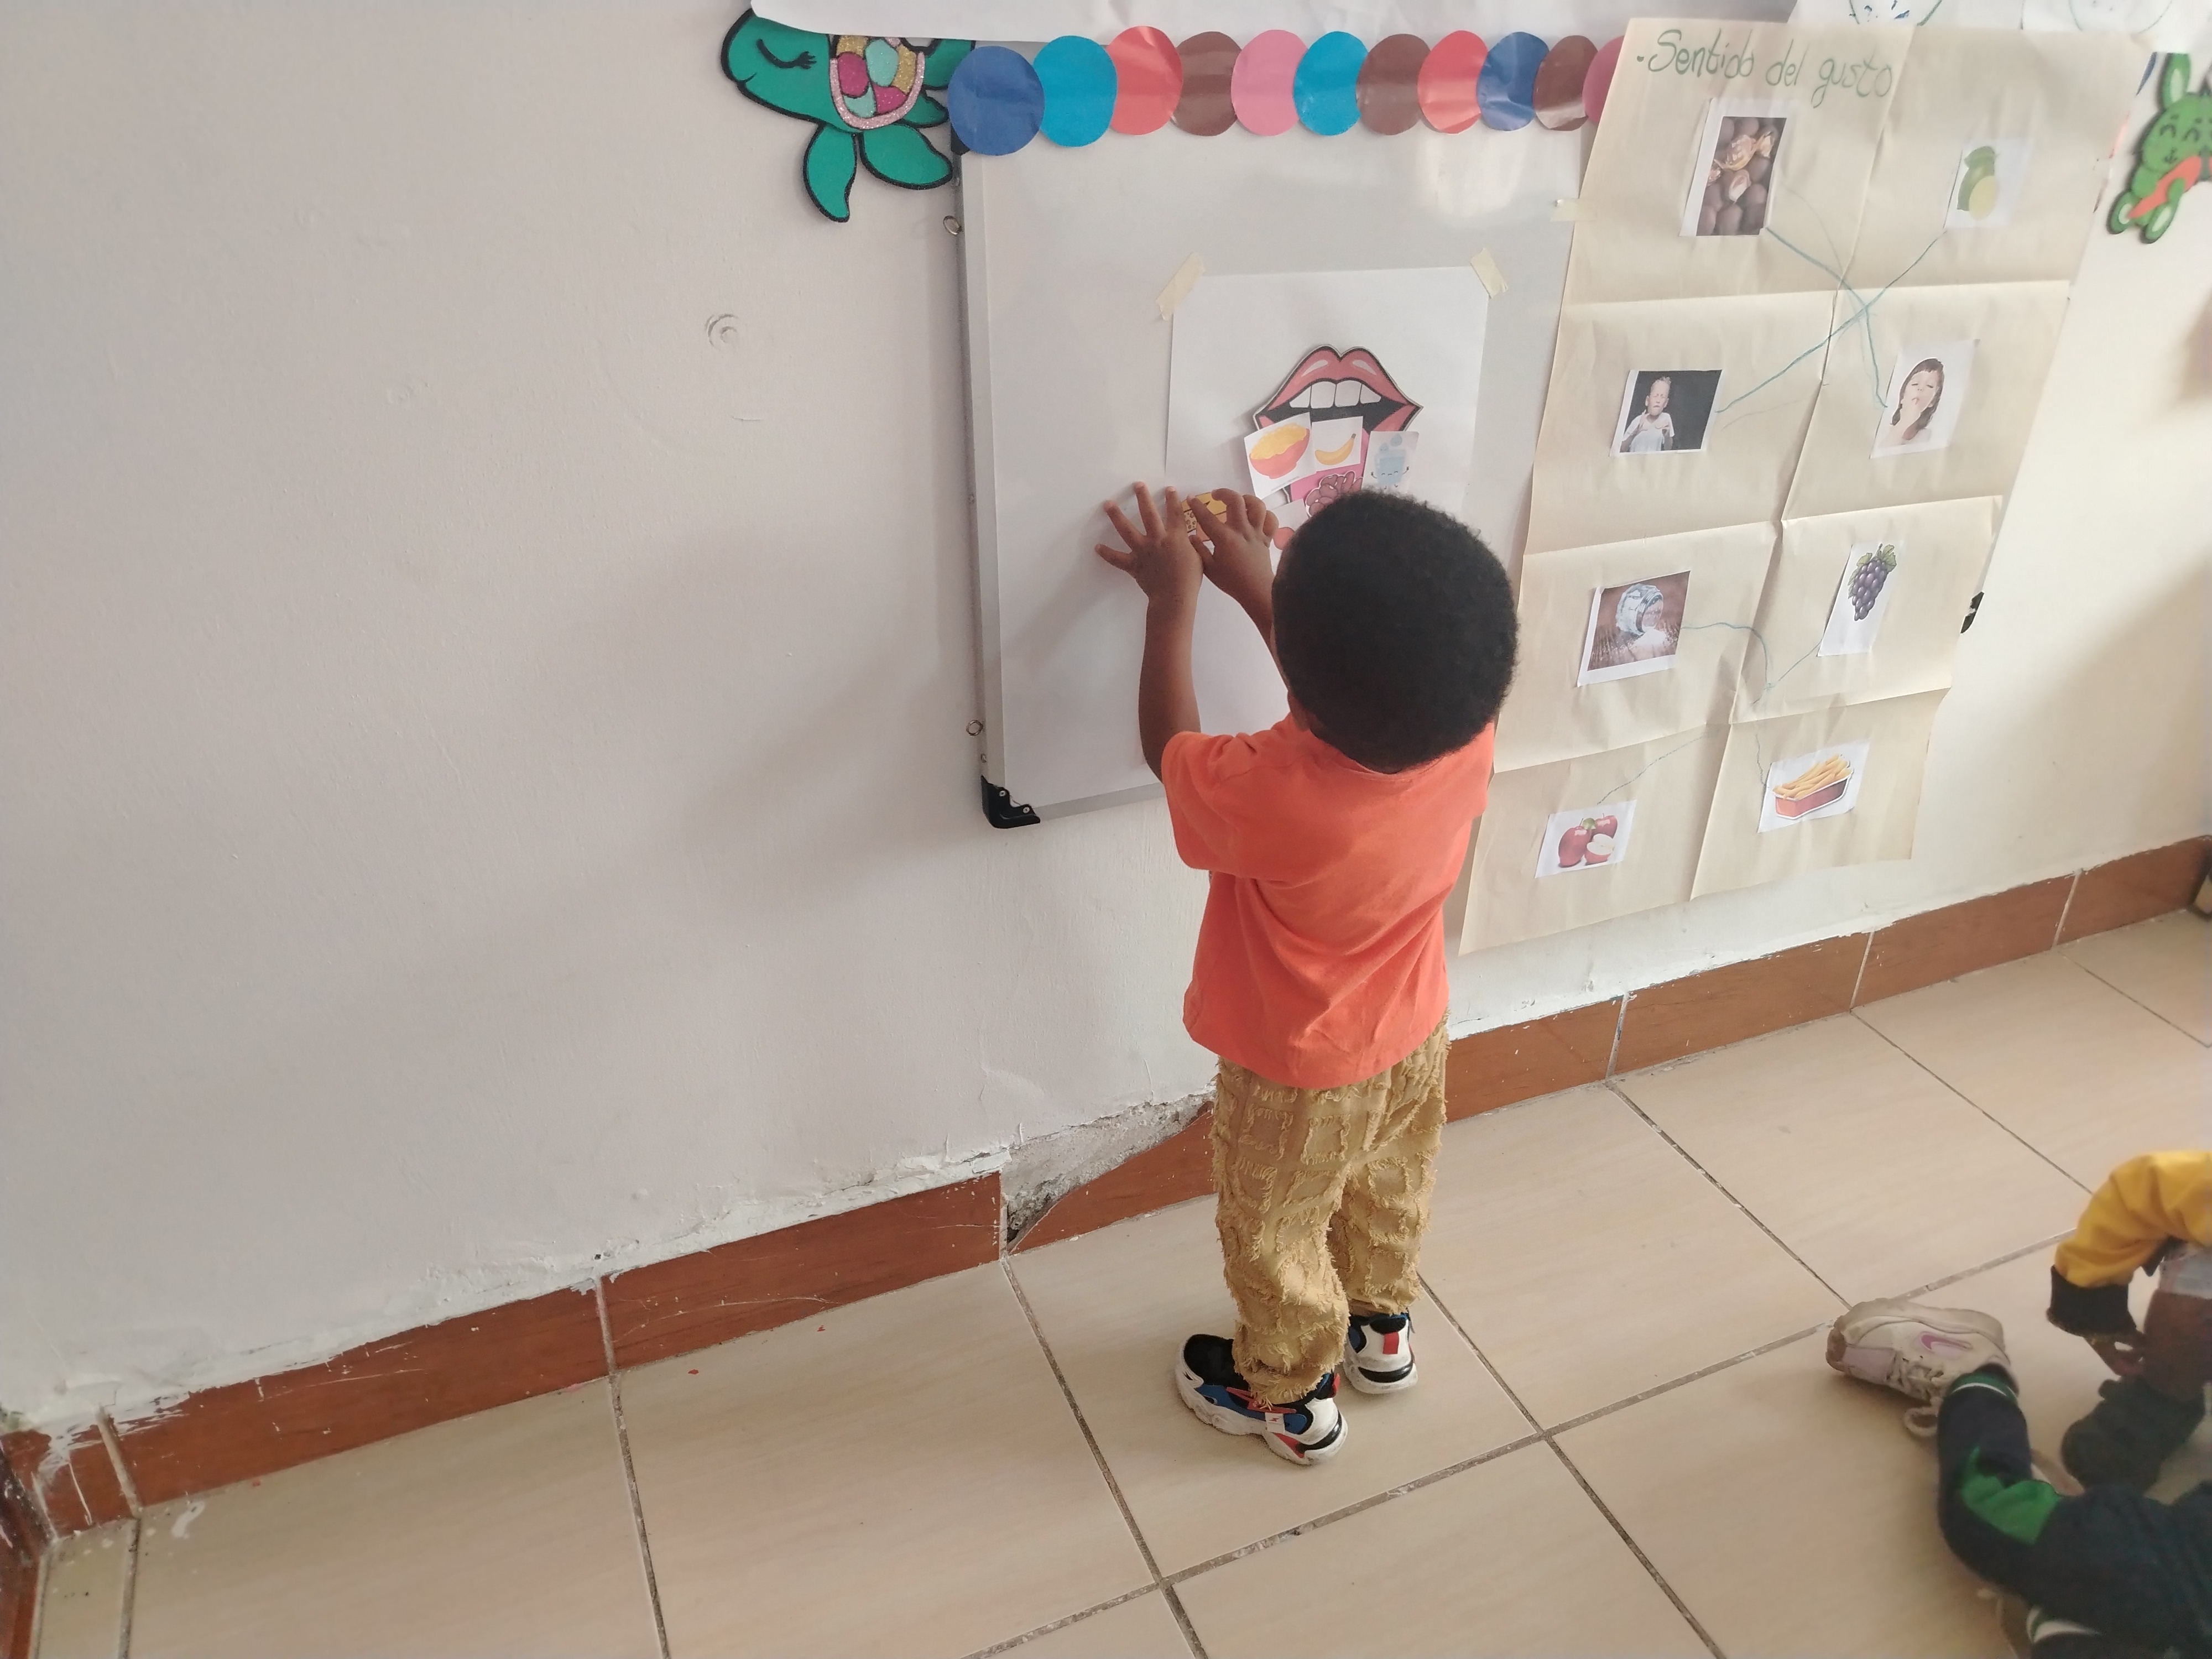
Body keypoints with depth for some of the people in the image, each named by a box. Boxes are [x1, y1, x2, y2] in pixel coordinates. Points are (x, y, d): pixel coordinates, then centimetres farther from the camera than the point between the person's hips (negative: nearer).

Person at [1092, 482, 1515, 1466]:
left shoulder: (1265, 794, -42)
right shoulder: (1466, 739, -26)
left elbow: (1169, 747, -18)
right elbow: (1365, 700, -2)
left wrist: (1173, 602, -8)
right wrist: (1259, 587, 0)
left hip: (1298, 1077, -5)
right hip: (1413, 1037, 6)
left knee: (1274, 1239, 23)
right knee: (1391, 1193, 32)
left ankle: (1290, 1396, 48)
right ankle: (1382, 1329, 59)